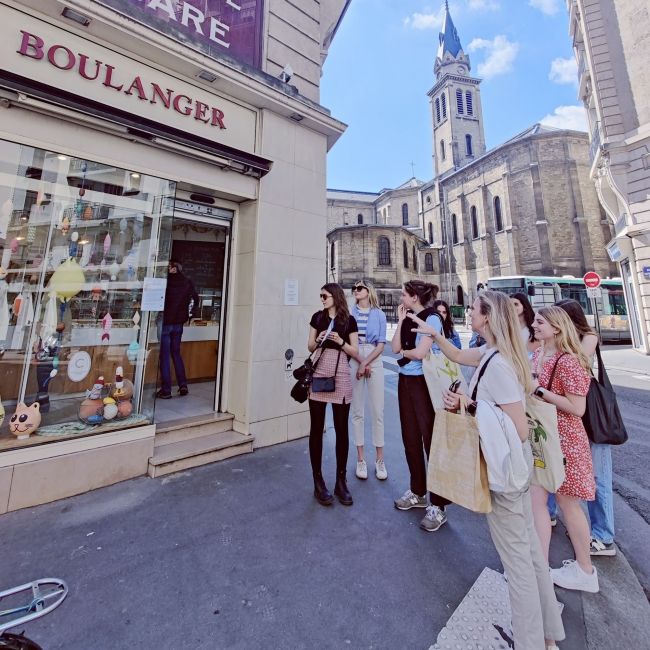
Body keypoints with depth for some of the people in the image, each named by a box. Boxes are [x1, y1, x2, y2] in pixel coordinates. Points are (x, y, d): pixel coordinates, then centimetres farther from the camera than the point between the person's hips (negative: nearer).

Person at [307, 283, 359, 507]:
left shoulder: (349, 320, 5)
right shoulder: (317, 317, 11)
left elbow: (355, 352, 4)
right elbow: (310, 347, 12)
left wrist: (340, 341, -12)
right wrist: (318, 339, -8)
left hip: (341, 376, -1)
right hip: (318, 374, 2)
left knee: (342, 429, 6)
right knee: (316, 428, 5)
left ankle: (341, 481, 23)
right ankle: (318, 482, 20)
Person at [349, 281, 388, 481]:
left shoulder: (379, 314, 3)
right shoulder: (349, 313, 3)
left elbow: (381, 344, -2)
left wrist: (365, 363, -12)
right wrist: (360, 363, -8)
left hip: (375, 362, 0)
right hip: (353, 362, 0)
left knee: (377, 411, 4)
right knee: (357, 411, 6)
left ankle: (379, 459, 19)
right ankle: (360, 459, 19)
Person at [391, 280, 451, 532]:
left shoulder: (432, 318, -11)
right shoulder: (409, 319, 10)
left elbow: (420, 353, -20)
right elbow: (396, 348, 2)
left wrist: (403, 351, -1)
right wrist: (400, 321, 1)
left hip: (423, 383, -8)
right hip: (405, 381, 8)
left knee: (430, 440, 2)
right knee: (410, 438, 16)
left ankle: (438, 506, 17)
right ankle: (417, 492, 34)